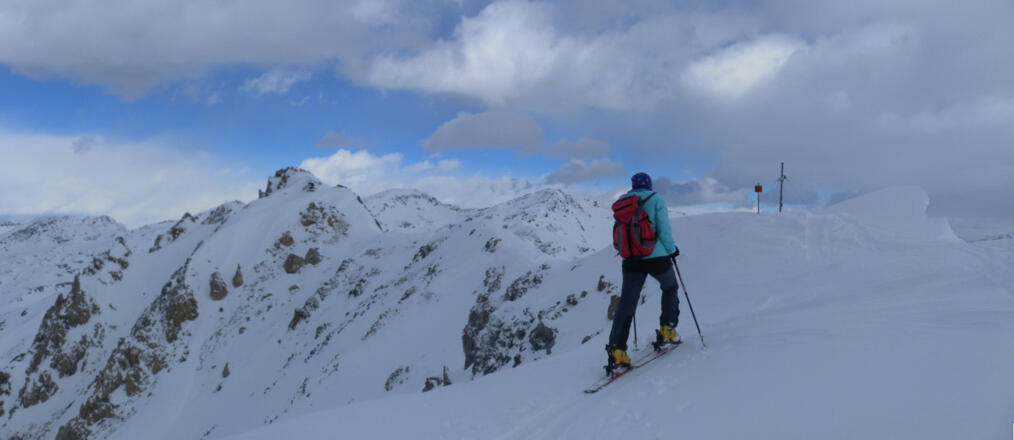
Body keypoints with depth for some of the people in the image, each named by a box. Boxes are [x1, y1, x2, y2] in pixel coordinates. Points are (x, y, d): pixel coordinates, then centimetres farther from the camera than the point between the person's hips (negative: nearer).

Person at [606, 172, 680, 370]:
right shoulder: (655, 199, -4)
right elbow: (664, 229, -9)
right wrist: (672, 250, 6)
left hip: (631, 261, 3)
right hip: (657, 257, -3)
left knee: (626, 304, 2)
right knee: (669, 289, 26)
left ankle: (616, 349, -9)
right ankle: (667, 331, 24)